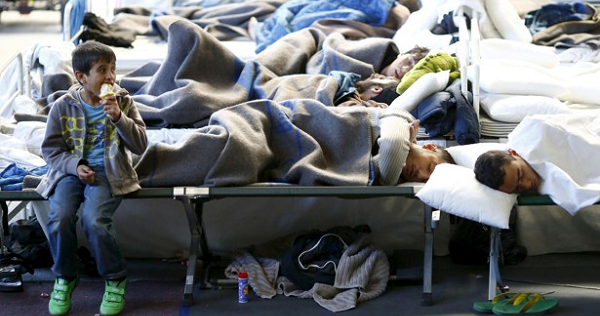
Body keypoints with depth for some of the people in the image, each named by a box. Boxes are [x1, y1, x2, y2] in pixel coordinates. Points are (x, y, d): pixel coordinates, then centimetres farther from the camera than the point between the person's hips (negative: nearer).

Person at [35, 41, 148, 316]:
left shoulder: (122, 102, 1)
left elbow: (140, 145, -2)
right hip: (71, 171, 1)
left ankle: (115, 280, -4)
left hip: (107, 172, -1)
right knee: (59, 218, -26)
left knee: (94, 220, -29)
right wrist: (75, 166, -12)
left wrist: (118, 117, -17)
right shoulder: (63, 107, 0)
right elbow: (50, 149, 5)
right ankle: (64, 279, 1)